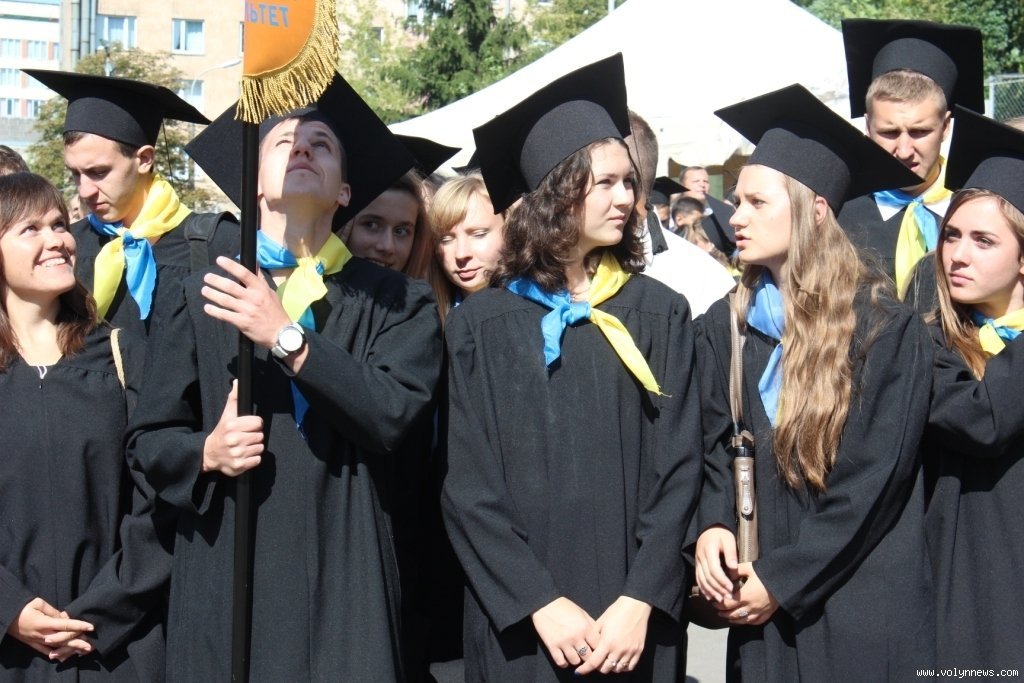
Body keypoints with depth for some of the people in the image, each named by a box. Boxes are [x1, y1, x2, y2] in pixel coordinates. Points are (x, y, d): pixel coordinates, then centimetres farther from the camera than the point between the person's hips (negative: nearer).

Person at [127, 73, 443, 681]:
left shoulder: (395, 303, 5)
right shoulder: (204, 297, 7)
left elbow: (394, 414, -11)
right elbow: (148, 437, 6)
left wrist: (286, 337, -16)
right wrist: (206, 452, -14)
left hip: (344, 581, 0)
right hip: (225, 580, 1)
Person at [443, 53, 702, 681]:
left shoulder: (660, 315, 3)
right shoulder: (483, 323, -1)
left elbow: (678, 468, -2)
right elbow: (469, 486, -4)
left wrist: (640, 600, -13)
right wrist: (540, 603, -13)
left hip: (630, 618, 1)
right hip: (521, 623, -1)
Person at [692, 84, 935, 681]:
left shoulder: (889, 331, -9)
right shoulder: (725, 325, 6)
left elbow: (875, 476, -13)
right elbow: (715, 445, 6)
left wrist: (783, 581, -13)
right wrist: (712, 526, -13)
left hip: (860, 606, -4)